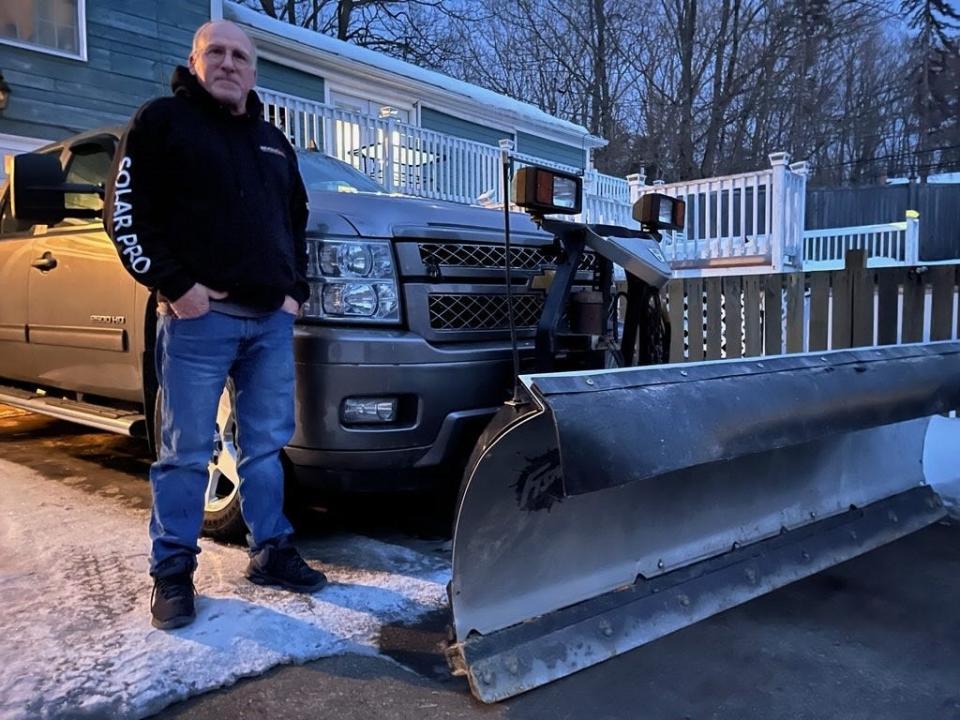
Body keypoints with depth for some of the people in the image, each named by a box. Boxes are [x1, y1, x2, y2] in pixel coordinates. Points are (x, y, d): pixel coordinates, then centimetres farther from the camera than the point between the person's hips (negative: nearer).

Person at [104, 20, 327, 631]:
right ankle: (172, 572, 13)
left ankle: (272, 552, 21)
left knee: (266, 444, 10)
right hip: (199, 316, -5)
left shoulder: (273, 141, 21)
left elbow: (298, 220, 26)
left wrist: (297, 288, 11)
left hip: (272, 318, 5)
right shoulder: (162, 120, 4)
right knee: (186, 452, 0)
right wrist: (174, 285, -13)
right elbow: (124, 212, -3)